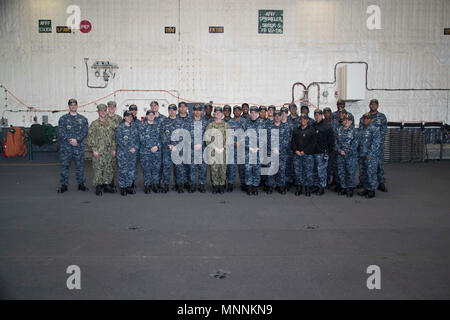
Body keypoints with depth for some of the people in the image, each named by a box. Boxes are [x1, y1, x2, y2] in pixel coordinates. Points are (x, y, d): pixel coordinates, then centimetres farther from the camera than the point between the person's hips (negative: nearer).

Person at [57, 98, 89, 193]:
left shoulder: (83, 119, 9)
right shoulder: (63, 119, 6)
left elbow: (85, 132, 0)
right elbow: (60, 132, -2)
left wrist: (77, 139, -14)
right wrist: (70, 140, -13)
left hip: (79, 147, 1)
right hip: (65, 147, 0)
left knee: (80, 166, 6)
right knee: (65, 166, 4)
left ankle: (81, 184, 18)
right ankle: (64, 185, 13)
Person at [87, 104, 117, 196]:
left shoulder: (111, 123, 12)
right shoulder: (94, 124, -1)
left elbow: (114, 137, 14)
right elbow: (90, 137, -4)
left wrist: (114, 149, 8)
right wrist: (94, 149, -11)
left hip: (109, 151, 4)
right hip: (98, 151, -4)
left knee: (109, 169, 8)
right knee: (98, 169, -3)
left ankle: (107, 185, 20)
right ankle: (98, 187, 6)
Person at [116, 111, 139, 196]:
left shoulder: (134, 127, 12)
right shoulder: (120, 127, -3)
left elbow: (137, 138, 9)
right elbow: (120, 140, -9)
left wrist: (135, 148, -7)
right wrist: (129, 149, -13)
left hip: (134, 152, 4)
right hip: (123, 153, -4)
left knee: (132, 169, 6)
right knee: (123, 170, -2)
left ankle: (130, 187, 16)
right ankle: (123, 188, 6)